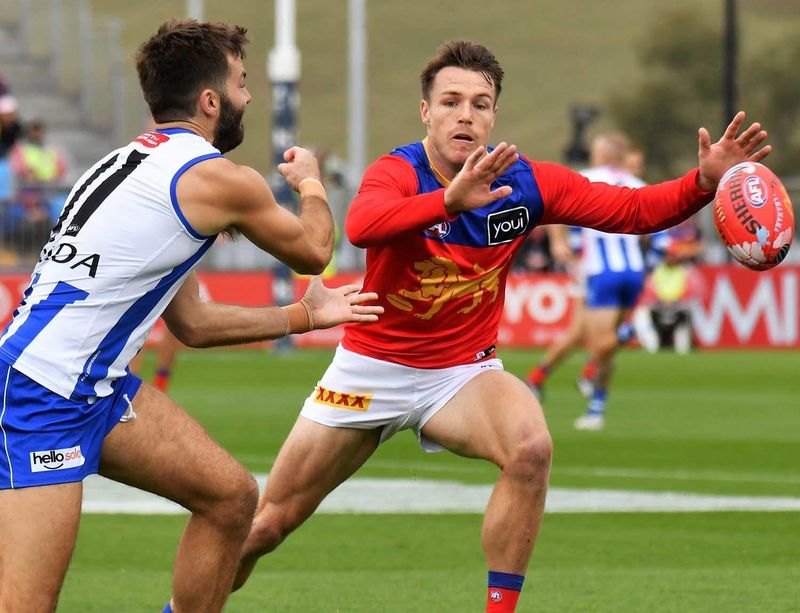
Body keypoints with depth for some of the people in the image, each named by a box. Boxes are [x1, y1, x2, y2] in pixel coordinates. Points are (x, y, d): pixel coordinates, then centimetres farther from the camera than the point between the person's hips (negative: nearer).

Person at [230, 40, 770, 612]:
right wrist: (450, 201, -60)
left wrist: (705, 181, -28)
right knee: (266, 526, 3)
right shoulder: (397, 173, -21)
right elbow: (361, 225, -44)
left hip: (462, 371, 1)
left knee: (531, 448, -31)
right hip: (371, 366, -1)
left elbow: (636, 209, -9)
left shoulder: (528, 183, -11)